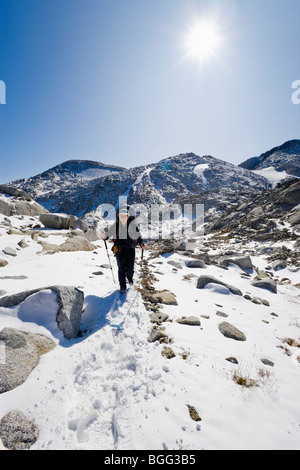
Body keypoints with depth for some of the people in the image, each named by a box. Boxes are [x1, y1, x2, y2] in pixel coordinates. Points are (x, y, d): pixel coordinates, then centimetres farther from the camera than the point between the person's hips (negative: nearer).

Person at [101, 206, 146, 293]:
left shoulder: (133, 224, -2)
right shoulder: (116, 225, -1)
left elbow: (138, 235, 7)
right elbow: (108, 233, 1)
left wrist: (142, 244, -6)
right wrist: (104, 236, -21)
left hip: (130, 249, 0)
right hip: (119, 248, 1)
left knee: (130, 268, -1)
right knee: (121, 268, 3)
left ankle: (129, 278, 35)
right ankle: (122, 286, 20)